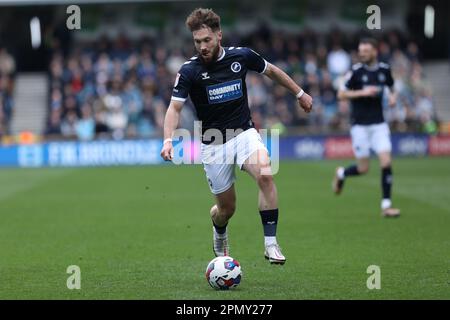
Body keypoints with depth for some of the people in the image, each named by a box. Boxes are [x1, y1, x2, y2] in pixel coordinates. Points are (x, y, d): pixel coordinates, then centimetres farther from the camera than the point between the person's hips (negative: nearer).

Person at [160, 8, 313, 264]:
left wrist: (300, 93, 22)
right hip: (213, 144, -1)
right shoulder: (189, 71, -11)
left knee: (265, 175, -29)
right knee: (227, 208, 5)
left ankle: (271, 243, -23)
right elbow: (175, 107, -13)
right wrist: (168, 140, -30)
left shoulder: (241, 56, -5)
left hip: (244, 133, 1)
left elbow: (271, 71, 14)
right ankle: (219, 233, 43)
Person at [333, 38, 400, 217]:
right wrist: (362, 92, -18)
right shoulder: (356, 71, -8)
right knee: (363, 169, -1)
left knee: (386, 161, -10)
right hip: (360, 125, -3)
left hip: (379, 123, 3)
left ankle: (386, 205, -4)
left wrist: (393, 96, 0)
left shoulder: (384, 70, 4)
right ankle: (341, 174, 33)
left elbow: (392, 87, 22)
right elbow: (341, 94, -6)